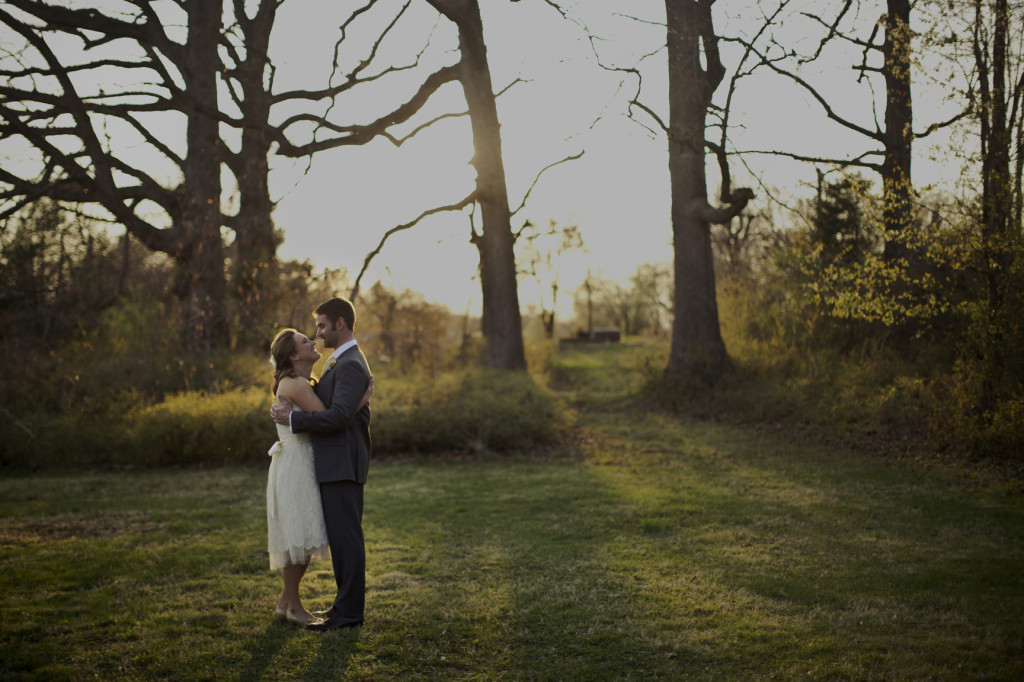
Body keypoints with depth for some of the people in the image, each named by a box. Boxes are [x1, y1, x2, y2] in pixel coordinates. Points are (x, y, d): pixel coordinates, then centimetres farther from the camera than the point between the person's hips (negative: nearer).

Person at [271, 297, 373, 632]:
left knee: (345, 537, -6)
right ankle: (346, 603, 22)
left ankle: (349, 612, -1)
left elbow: (340, 414, -25)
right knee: (342, 537, 14)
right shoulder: (341, 362, 19)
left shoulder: (350, 365, -15)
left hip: (342, 465, -10)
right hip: (336, 464, 10)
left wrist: (294, 419, -19)